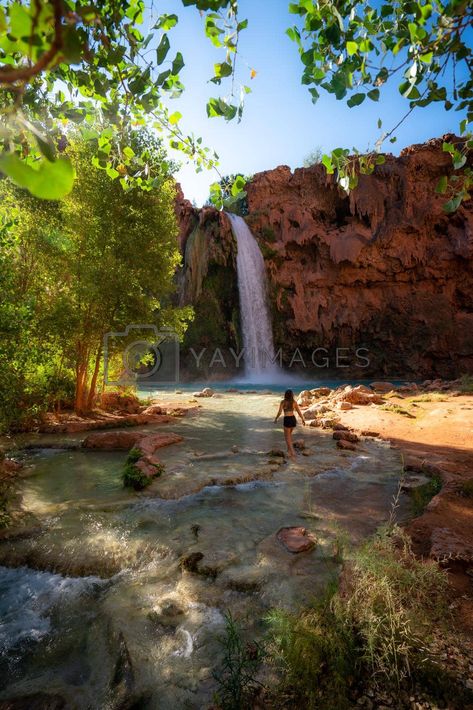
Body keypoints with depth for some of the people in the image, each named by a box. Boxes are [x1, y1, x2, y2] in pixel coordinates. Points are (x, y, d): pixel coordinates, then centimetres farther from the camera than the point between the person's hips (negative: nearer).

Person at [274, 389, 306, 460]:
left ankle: (292, 452, -5)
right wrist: (303, 419, 18)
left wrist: (276, 419, 7)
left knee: (287, 437, 5)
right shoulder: (294, 402, 1)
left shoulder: (283, 402, -8)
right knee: (289, 434, 27)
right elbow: (299, 412, 5)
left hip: (287, 419, -5)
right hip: (293, 419, 5)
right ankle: (289, 449, 34)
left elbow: (280, 412, -9)